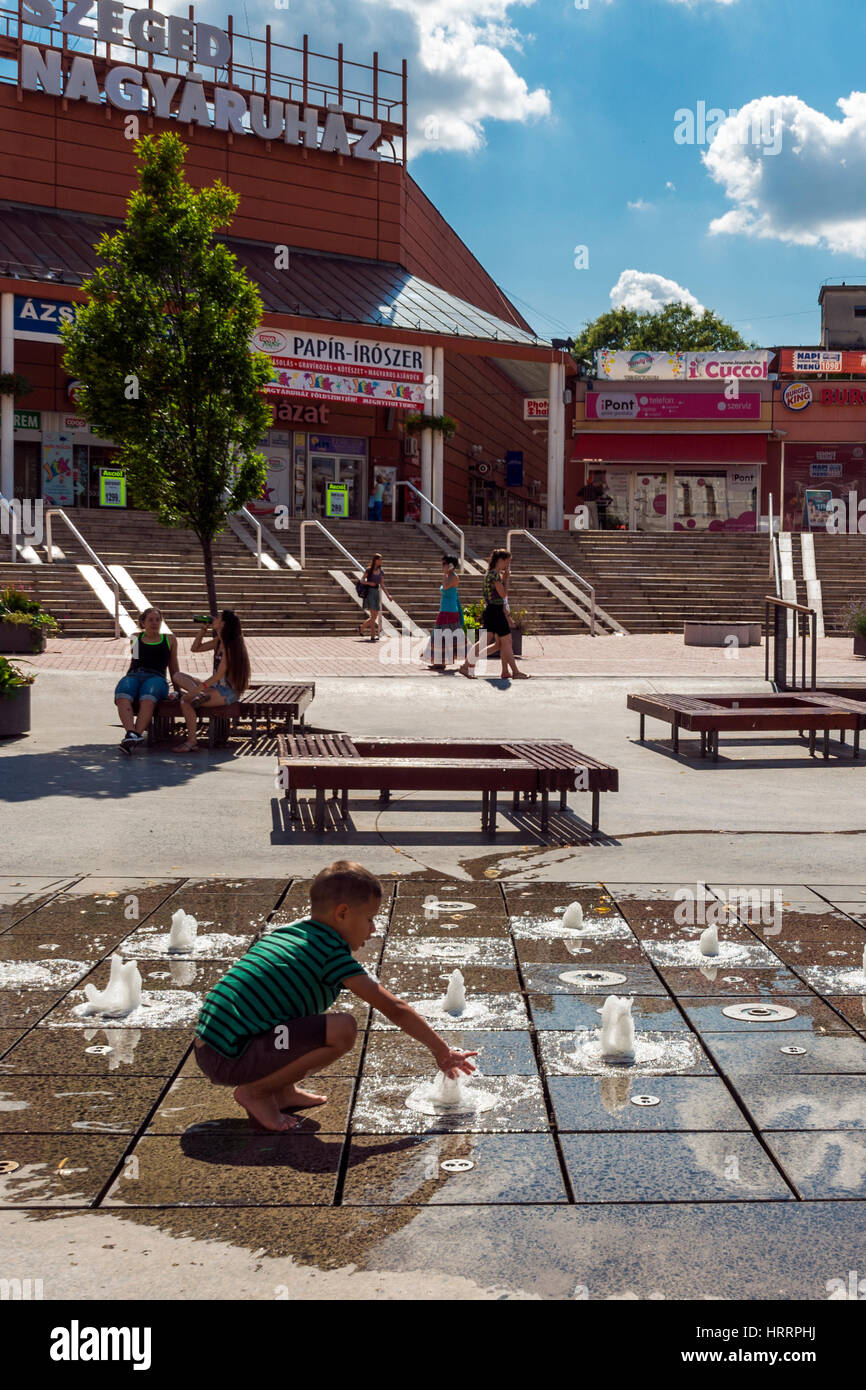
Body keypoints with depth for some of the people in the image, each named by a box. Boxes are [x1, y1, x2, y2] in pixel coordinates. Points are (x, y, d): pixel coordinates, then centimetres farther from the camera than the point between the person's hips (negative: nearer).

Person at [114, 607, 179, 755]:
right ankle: (131, 733, -57)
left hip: (156, 677, -1)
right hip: (133, 675, 2)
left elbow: (173, 667, 29)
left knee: (148, 699, -40)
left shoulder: (169, 640, 27)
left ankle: (137, 734, -57)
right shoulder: (136, 638, 30)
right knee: (122, 698, -36)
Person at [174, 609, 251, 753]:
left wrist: (198, 689, -25)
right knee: (179, 677, 9)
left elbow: (220, 674, -22)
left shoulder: (229, 645, -18)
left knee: (186, 700, -21)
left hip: (228, 692, -10)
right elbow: (195, 648, 20)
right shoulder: (218, 641, 10)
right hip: (216, 686, 10)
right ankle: (200, 695, -18)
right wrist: (203, 628, 9)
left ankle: (192, 742, -18)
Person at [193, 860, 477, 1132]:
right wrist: (442, 1051, 4)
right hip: (229, 1058, -9)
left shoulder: (284, 932, 16)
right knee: (342, 1030, -18)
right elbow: (393, 1009, -6)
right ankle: (256, 1092, -4)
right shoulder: (333, 953, -8)